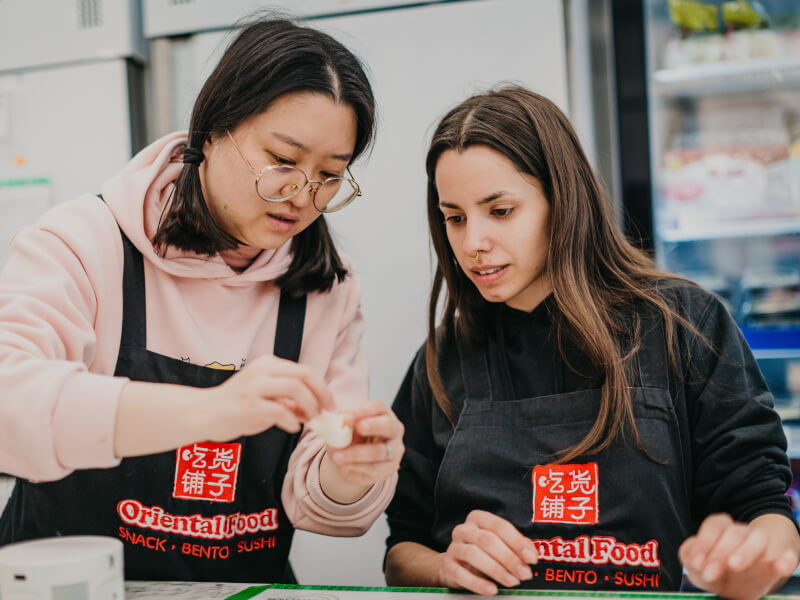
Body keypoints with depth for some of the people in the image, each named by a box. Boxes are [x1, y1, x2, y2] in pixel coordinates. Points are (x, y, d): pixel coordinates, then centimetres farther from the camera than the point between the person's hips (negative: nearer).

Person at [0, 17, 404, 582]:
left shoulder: (328, 288, 2)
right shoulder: (83, 243, -8)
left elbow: (315, 504, 2)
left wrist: (350, 475, -20)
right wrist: (204, 410, -35)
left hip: (249, 586, 3)